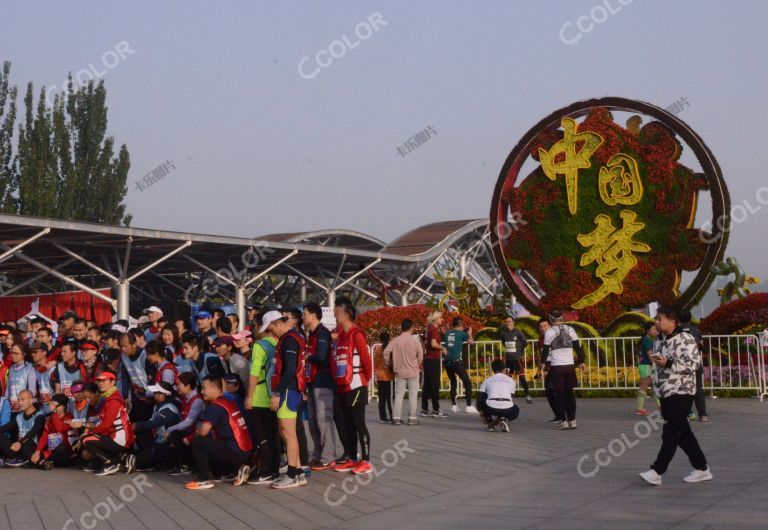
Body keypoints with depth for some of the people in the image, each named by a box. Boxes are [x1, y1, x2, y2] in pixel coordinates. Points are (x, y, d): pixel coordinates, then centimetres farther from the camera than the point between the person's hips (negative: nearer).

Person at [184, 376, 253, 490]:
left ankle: (204, 480, -2)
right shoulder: (229, 403, 15)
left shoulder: (215, 406, -10)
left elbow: (204, 432, -12)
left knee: (198, 442, -6)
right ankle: (239, 467, 14)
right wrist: (199, 432, 17)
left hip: (235, 452, -9)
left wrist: (196, 434, 9)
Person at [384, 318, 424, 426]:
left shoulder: (396, 340, -4)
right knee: (413, 395, 5)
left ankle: (396, 418, 3)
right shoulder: (415, 340, -7)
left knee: (399, 395, 6)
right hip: (413, 372, -1)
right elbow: (420, 356, -3)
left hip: (400, 372, 2)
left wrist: (388, 364, 5)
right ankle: (412, 418, 5)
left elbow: (386, 352, -11)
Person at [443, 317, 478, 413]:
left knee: (453, 383, 21)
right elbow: (471, 342, 15)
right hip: (457, 361, -5)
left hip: (447, 361, 5)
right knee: (467, 383, 4)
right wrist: (470, 334, 31)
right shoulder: (462, 333, 0)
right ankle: (469, 406, -4)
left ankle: (453, 406, 17)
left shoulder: (447, 333, 10)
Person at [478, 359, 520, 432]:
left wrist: (483, 415, 31)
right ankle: (505, 420, 5)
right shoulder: (511, 380, 24)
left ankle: (490, 421, 22)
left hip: (491, 408, 0)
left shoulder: (487, 381, 21)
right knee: (516, 410, 36)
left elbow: (479, 398, 18)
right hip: (507, 408, 0)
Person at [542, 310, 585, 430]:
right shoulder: (570, 330, 6)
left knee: (559, 394, 3)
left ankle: (563, 421, -2)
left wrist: (546, 368, 1)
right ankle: (572, 420, 10)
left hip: (556, 366, -3)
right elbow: (577, 346, 8)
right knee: (570, 393, 11)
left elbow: (546, 351, -5)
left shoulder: (549, 332, -5)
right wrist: (581, 361, 19)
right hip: (570, 365, 3)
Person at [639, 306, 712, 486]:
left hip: (681, 392, -9)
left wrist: (668, 363, -23)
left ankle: (656, 472, -11)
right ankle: (702, 469, 19)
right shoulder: (662, 341, 14)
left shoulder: (686, 339, -12)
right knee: (683, 433, 11)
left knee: (671, 433, -9)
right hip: (666, 393, 9)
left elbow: (694, 363, -19)